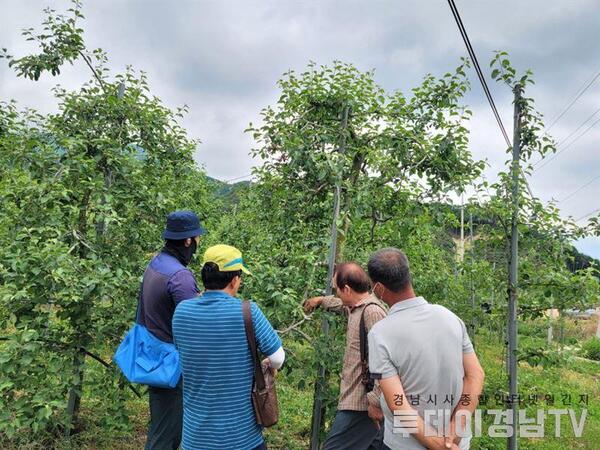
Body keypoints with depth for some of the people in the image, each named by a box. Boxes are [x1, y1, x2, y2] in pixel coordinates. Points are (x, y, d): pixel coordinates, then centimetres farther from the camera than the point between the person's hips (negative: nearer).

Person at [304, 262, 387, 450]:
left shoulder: (372, 312, -19)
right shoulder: (357, 307, 11)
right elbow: (343, 305, 38)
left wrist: (375, 401, -25)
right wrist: (321, 300, 48)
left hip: (361, 405, -9)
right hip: (358, 399, 9)